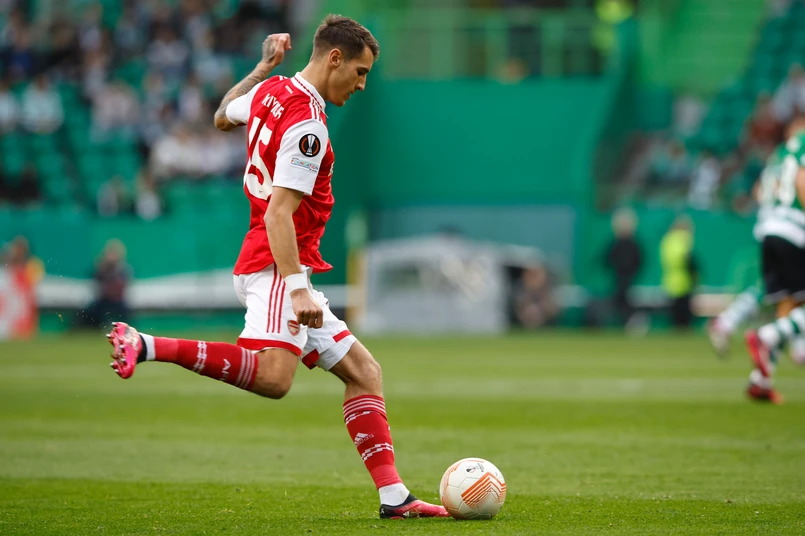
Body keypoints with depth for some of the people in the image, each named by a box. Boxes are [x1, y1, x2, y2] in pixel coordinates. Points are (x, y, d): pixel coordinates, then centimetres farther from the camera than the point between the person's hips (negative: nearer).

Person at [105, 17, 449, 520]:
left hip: (283, 272, 11)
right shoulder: (307, 123, -15)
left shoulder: (270, 91, 13)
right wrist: (297, 288, -27)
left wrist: (264, 66, 39)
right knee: (274, 376, -32)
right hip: (276, 269, -11)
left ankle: (394, 496, 7)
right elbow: (278, 213, -22)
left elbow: (223, 116, 36)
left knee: (364, 371, 10)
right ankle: (145, 346, -28)